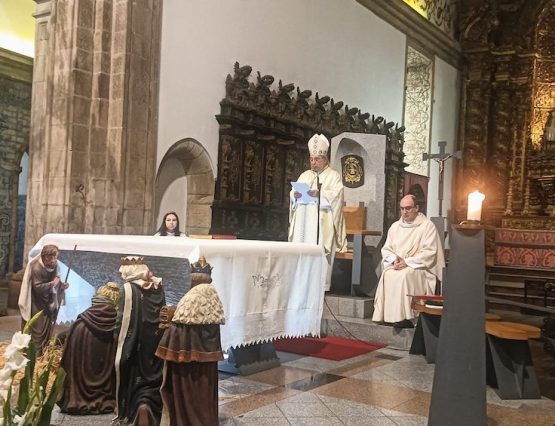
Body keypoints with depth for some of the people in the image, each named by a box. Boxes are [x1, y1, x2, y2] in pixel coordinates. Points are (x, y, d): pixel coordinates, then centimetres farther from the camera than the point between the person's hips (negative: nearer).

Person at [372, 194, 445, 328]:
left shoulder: (427, 226, 1)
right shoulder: (395, 226, 18)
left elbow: (429, 252, -8)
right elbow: (386, 249, 16)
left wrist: (407, 261, -16)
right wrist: (394, 259, -7)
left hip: (418, 267, -4)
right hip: (396, 265, 4)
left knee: (405, 275, -36)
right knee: (387, 274, -30)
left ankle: (404, 316, -29)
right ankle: (389, 315, -28)